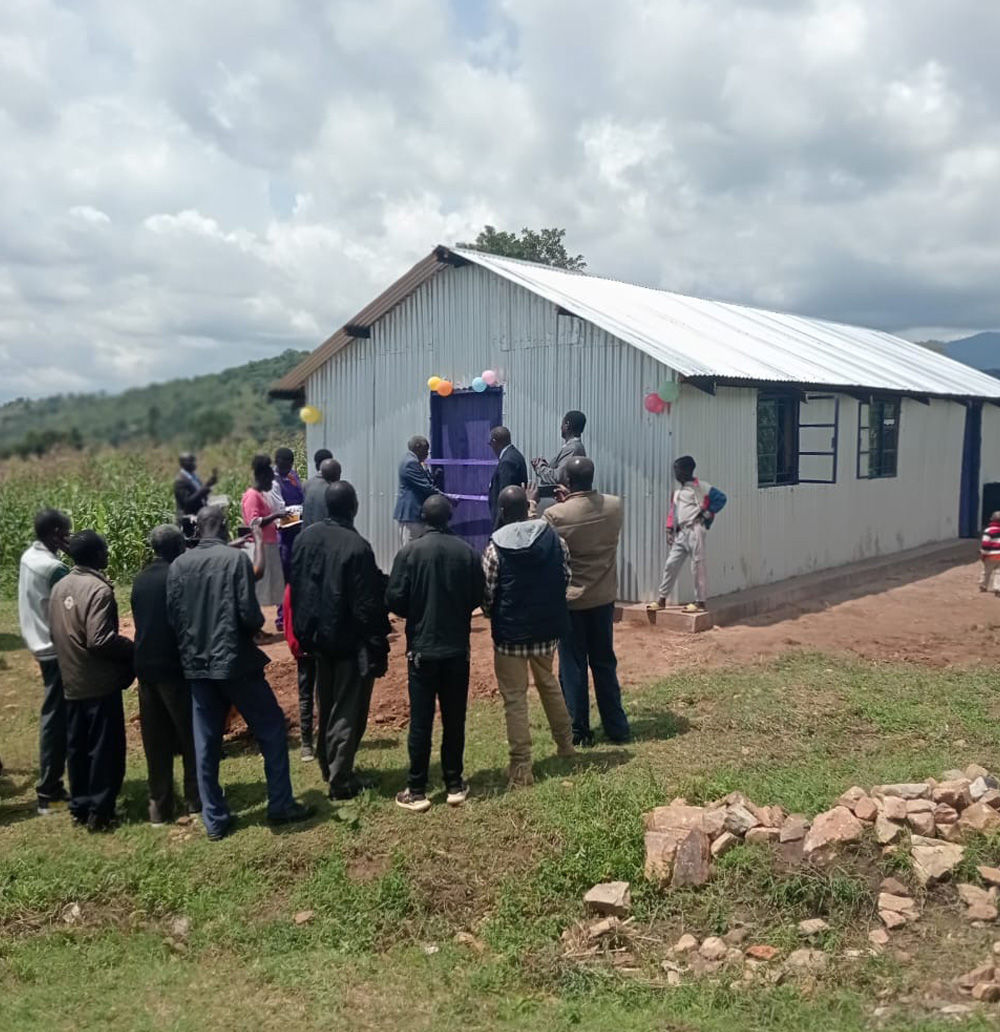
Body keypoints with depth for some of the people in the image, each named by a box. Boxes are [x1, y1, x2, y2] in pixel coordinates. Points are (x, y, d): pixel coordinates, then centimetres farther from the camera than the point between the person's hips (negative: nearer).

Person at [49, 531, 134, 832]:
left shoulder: (59, 587, 7)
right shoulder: (99, 589, -19)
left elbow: (56, 633, 13)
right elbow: (100, 640, -24)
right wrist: (132, 649, -11)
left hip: (72, 681, 8)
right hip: (100, 683, -8)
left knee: (76, 747, 15)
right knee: (105, 748, 2)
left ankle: (79, 806, 24)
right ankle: (99, 811, 7)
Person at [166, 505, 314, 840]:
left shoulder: (178, 566, 1)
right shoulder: (236, 558, -12)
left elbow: (172, 618, 3)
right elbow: (250, 614, -16)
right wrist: (257, 625, 6)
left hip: (196, 665, 5)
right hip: (235, 661, -5)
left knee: (205, 744, 10)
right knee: (271, 730, 9)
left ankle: (215, 819, 17)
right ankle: (281, 805, 13)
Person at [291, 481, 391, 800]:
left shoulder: (305, 537, -1)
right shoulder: (356, 547, -23)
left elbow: (296, 587, 6)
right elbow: (367, 605, -20)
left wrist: (303, 630, 15)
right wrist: (377, 647, -13)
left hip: (319, 636, 7)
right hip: (350, 640, -7)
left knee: (327, 707, 21)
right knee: (348, 712, 4)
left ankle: (327, 767, 33)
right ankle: (340, 780, 9)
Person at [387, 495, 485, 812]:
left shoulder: (410, 552, -10)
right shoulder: (468, 552, -4)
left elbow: (394, 600, -9)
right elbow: (478, 597, 2)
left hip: (422, 648, -2)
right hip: (457, 648, 2)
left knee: (421, 721, 4)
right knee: (454, 719, 11)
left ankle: (416, 791, 9)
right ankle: (455, 785, 18)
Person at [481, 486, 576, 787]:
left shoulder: (496, 547, -14)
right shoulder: (554, 539, -2)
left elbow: (486, 594, -9)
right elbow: (565, 579, 4)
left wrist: (494, 615, 12)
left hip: (511, 632, -4)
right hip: (548, 627, 5)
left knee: (515, 698, 5)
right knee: (548, 682, 27)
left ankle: (521, 766, 7)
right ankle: (565, 742, 38)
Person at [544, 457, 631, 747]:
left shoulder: (555, 515, -18)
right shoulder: (614, 506, -7)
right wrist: (571, 499, 17)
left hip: (569, 600, -3)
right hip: (603, 598, 4)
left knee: (573, 667, 7)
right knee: (605, 663, 16)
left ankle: (578, 732, 14)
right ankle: (617, 727, 22)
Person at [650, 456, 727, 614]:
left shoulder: (700, 487, -3)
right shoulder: (678, 491, 21)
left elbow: (721, 498, -8)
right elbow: (673, 511, 19)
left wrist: (707, 513, -10)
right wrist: (670, 530, 9)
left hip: (694, 530, -8)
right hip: (681, 533, 8)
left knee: (698, 566, -4)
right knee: (671, 564, 6)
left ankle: (700, 602, 1)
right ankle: (662, 599, 12)